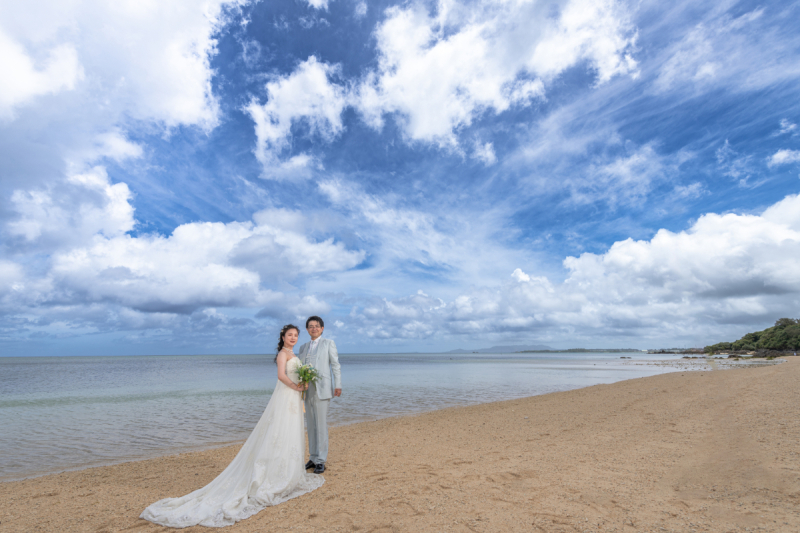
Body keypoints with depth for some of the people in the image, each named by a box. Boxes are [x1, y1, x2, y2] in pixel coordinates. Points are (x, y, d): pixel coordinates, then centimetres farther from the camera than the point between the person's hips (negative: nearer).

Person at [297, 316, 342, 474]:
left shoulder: (329, 343, 4)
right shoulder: (303, 347, 16)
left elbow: (335, 365, -1)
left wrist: (338, 385, -8)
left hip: (322, 389, -5)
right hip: (307, 390, 5)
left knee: (321, 425, -4)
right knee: (310, 425, 10)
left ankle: (321, 461, 4)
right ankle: (313, 458, 21)